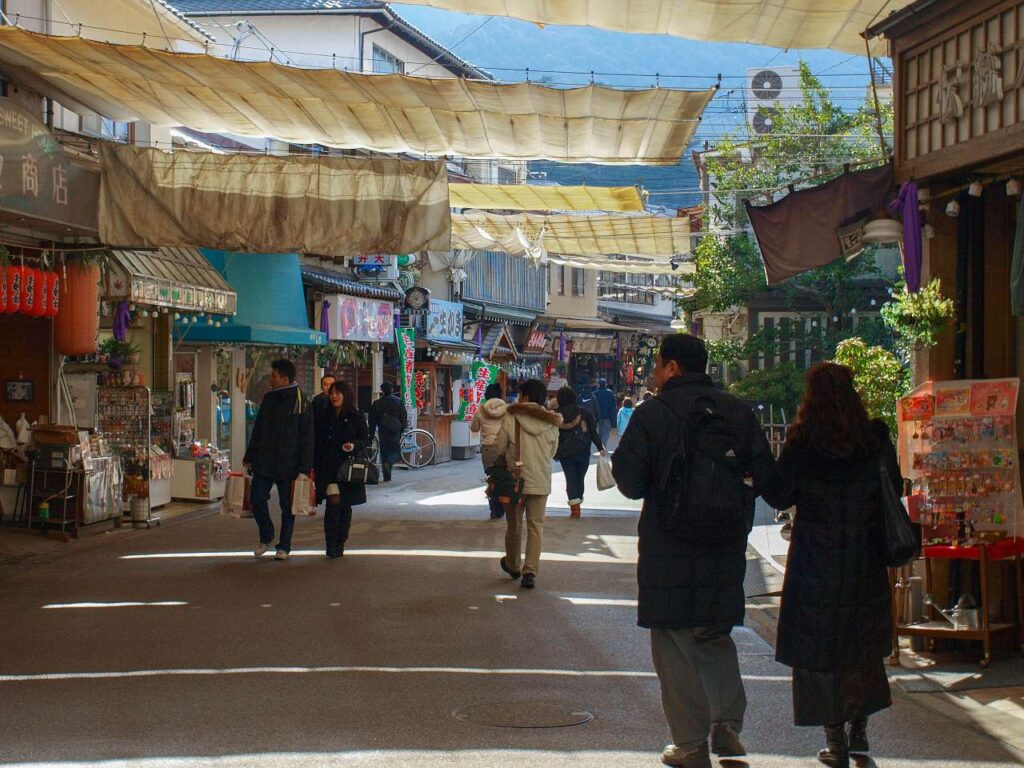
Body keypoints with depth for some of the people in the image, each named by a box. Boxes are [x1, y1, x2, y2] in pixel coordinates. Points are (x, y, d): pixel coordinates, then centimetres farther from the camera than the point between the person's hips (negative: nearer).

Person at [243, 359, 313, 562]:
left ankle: (284, 547, 13)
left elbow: (306, 436, -9)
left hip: (288, 463, -5)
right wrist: (249, 457, 15)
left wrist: (305, 467, -14)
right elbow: (258, 429, 18)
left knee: (287, 505, 3)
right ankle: (266, 537, 20)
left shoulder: (300, 401, -7)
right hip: (264, 460, 5)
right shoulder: (269, 399, 11)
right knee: (257, 498, -1)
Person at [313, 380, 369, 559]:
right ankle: (331, 544, -9)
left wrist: (354, 446, -17)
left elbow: (365, 439, 5)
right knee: (333, 502, -14)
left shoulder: (356, 417, 2)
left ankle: (340, 544, 17)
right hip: (328, 467, 0)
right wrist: (314, 466, 2)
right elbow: (316, 443, 8)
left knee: (345, 505, 5)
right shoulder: (323, 417, 7)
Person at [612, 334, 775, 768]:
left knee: (674, 644, 5)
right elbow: (764, 474, 2)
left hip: (668, 551, -4)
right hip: (726, 550, 4)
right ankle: (727, 725, 6)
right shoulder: (738, 412, 2)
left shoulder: (652, 414, -9)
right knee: (715, 635, 19)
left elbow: (630, 481, -11)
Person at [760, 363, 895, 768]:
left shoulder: (801, 443, -10)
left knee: (818, 646, 6)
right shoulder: (876, 438, -4)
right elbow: (895, 488, 5)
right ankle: (859, 728, 20)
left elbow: (778, 496, -5)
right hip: (865, 560, 3)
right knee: (863, 644, 17)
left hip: (815, 559, -2)